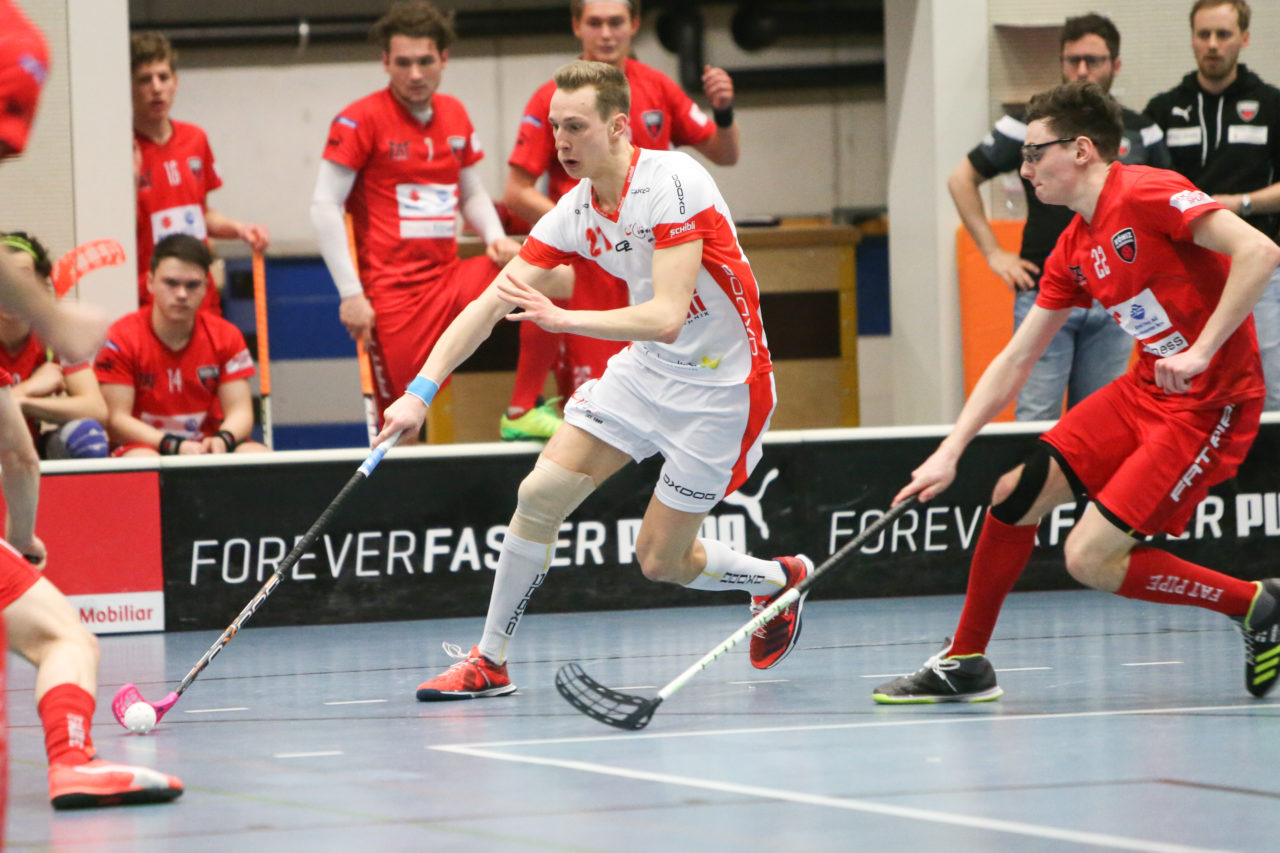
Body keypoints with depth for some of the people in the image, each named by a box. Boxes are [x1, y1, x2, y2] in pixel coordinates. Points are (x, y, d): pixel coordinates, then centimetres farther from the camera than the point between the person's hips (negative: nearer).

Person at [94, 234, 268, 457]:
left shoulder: (226, 336, 3)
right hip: (144, 446, -4)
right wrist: (175, 446, -27)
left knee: (259, 455, -26)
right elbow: (116, 418, -13)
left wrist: (222, 440, -25)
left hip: (207, 445, 4)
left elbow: (240, 412, 0)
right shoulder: (122, 338, -8)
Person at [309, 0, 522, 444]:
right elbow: (324, 207, -9)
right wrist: (350, 294, -14)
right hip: (392, 291, -5)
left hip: (451, 280, 5)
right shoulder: (361, 119, -7)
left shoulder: (454, 115, 11)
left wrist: (496, 239, 0)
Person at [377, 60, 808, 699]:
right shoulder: (574, 212, -4)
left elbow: (666, 317, -32)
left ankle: (777, 580, 29)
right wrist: (422, 389, -14)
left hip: (719, 383, -6)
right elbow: (489, 304, -3)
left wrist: (563, 318, -41)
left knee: (660, 562, -1)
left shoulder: (671, 181, -25)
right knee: (541, 493, -7)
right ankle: (489, 662, 7)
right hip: (643, 368, 6)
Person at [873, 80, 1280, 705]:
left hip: (1210, 403, -9)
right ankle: (964, 663, 19)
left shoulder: (1148, 195, -17)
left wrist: (1201, 352, -29)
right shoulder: (1073, 251, 10)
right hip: (1145, 390, 9)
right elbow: (1014, 361, 15)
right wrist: (949, 453, 9)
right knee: (1015, 494, 5)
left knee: (1090, 558, -14)